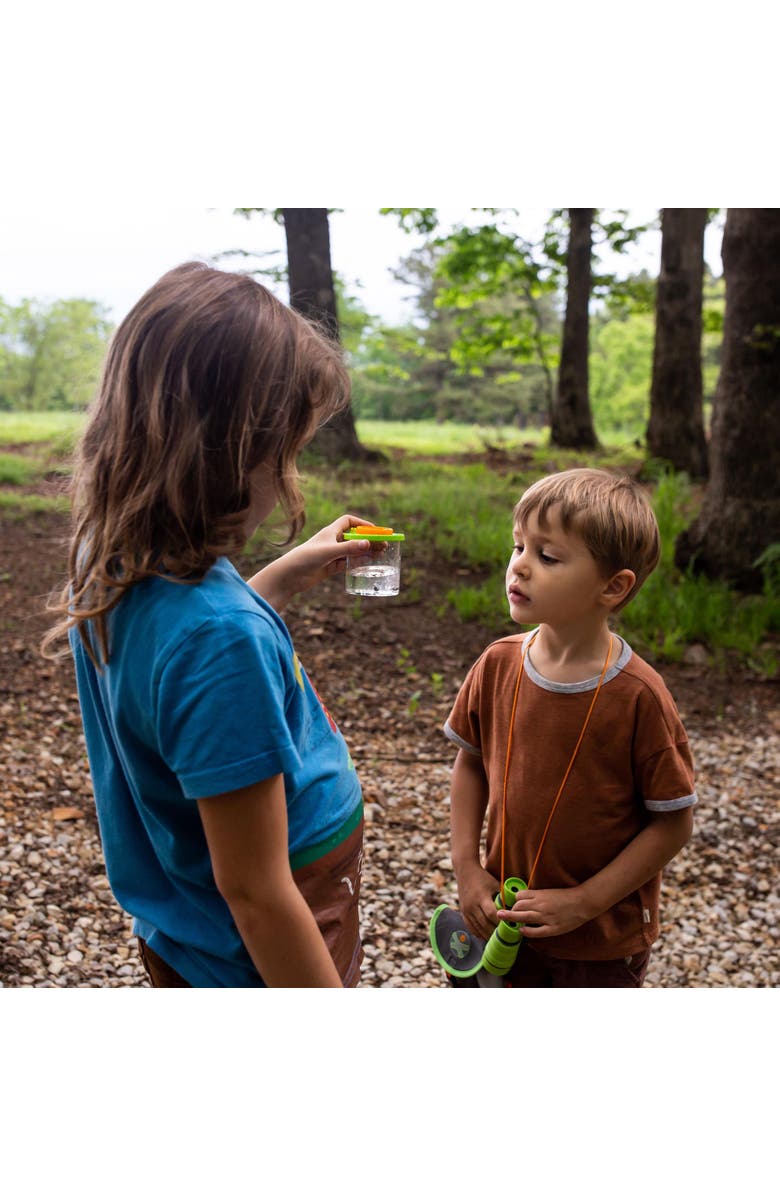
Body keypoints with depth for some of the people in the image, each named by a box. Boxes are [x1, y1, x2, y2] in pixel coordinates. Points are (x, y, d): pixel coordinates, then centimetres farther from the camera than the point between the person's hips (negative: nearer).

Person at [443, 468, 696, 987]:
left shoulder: (637, 695, -22)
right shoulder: (498, 665, -10)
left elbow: (674, 822, -15)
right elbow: (471, 763, 3)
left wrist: (584, 901, -18)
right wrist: (467, 867, -5)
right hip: (509, 918, 4)